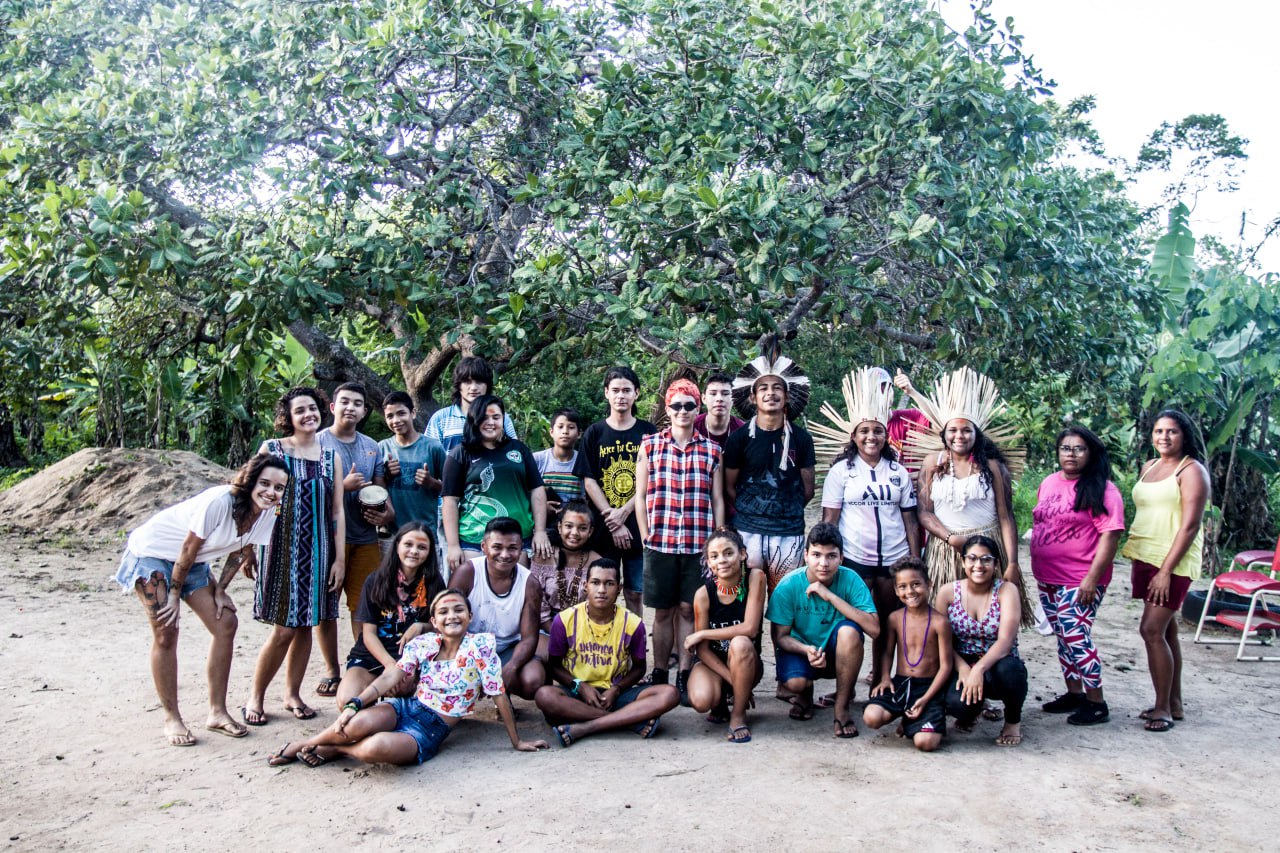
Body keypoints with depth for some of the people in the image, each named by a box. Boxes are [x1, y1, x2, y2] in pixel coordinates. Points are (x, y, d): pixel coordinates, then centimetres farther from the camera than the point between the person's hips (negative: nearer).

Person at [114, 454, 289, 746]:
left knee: (226, 624, -1)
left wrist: (220, 591, 1)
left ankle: (217, 712, 8)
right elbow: (188, 549, -24)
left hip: (193, 563, 7)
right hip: (152, 552, -7)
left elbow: (240, 550, 3)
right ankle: (172, 719, 3)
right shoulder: (220, 501, -34)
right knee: (166, 633, -10)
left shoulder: (266, 514, -12)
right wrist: (175, 595, -14)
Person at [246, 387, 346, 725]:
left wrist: (340, 558, 3)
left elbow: (337, 511, 8)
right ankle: (255, 696, 12)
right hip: (282, 547, -3)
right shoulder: (271, 449, -1)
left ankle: (292, 694, 22)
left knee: (306, 624, 8)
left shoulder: (331, 457, 8)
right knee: (284, 628, -5)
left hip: (319, 551, 3)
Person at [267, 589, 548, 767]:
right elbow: (390, 679, -3)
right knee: (360, 723, -32)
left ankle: (335, 750, -3)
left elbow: (499, 695, -7)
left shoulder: (480, 645, -8)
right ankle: (302, 745, -3)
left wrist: (517, 742, -2)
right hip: (405, 708, 3)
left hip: (431, 731, -3)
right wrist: (354, 704, -18)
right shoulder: (422, 644, 3)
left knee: (378, 747, -36)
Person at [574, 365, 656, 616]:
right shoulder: (594, 433, 5)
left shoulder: (648, 433, 5)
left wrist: (624, 511, -12)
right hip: (603, 528, 0)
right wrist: (613, 524, -9)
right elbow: (589, 482, 0)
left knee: (634, 594, 6)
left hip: (638, 527, 0)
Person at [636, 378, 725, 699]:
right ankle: (658, 675, 16)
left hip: (698, 545, 0)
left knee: (688, 609, 4)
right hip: (659, 543, 0)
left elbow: (717, 500, 9)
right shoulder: (650, 445, 6)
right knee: (663, 610, 7)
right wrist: (646, 537, 0)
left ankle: (684, 676, 12)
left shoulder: (712, 450, 8)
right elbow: (641, 495, 6)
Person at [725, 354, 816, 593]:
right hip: (747, 531, -1)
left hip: (789, 533, 1)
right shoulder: (740, 437, 0)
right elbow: (729, 487, 7)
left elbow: (808, 489, 11)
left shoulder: (801, 438, 4)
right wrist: (745, 514, 8)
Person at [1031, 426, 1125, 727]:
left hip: (1079, 581, -7)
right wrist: (1037, 569, 15)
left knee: (1077, 638, -7)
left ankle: (1096, 702, 6)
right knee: (1063, 638, 15)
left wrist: (1092, 578, -19)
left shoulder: (1101, 489, -10)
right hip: (1047, 578, 7)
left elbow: (1110, 535, -15)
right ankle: (1073, 693, 28)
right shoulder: (1048, 483, 11)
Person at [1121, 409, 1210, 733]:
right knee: (1166, 631, 12)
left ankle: (1163, 707, -3)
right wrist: (1136, 561, 15)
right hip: (1146, 558, 7)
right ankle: (1174, 703, 19)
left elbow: (1190, 525, -14)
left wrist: (1166, 570, -18)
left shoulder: (1192, 471, -8)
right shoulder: (1149, 467, 14)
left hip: (1173, 562, -7)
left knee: (1152, 630, -11)